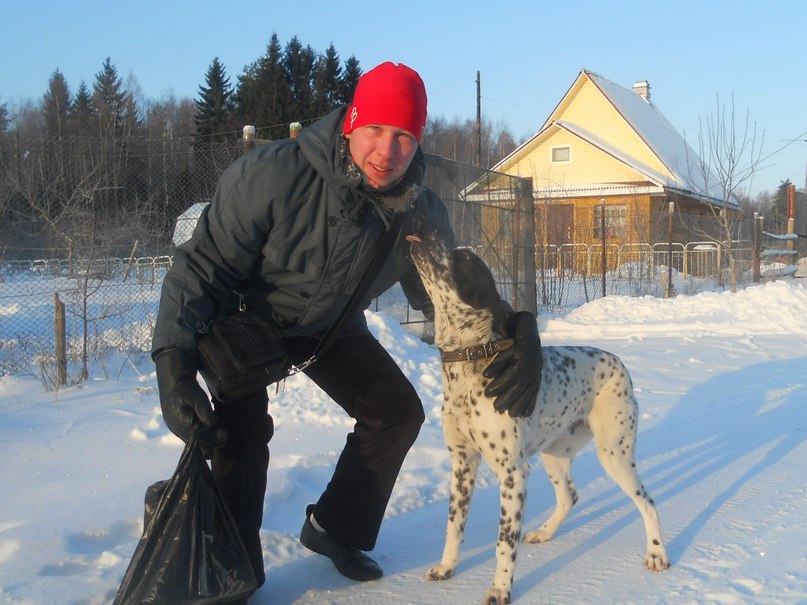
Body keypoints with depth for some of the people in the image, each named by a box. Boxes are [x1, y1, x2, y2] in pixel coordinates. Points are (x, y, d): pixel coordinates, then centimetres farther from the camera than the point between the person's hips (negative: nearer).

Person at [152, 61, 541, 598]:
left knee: (398, 411, 3)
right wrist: (175, 361, -40)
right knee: (243, 428, -23)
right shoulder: (272, 175, -37)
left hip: (330, 324, 5)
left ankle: (337, 529, 24)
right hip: (246, 315, -5)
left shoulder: (423, 214, -22)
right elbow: (203, 265, -30)